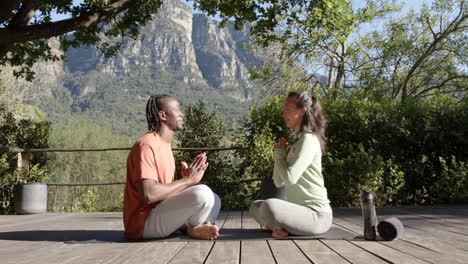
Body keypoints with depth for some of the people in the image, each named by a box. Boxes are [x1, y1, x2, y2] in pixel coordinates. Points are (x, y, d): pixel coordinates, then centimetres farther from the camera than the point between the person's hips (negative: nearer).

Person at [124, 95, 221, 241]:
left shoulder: (165, 145, 14)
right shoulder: (147, 145, -16)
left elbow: (166, 190, 12)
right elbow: (147, 195, -27)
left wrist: (186, 179, -7)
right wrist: (187, 181, -18)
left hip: (160, 214, 10)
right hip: (144, 221, -10)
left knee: (214, 201, 14)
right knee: (203, 193, -26)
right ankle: (194, 228, 0)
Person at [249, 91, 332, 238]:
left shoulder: (308, 139, -12)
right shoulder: (295, 140, 17)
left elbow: (290, 177, -23)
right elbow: (279, 182, 15)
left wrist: (281, 154, -5)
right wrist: (279, 153, 1)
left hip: (317, 214, -10)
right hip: (300, 209, 10)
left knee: (270, 206, -34)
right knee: (255, 206, 19)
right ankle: (284, 228, -2)